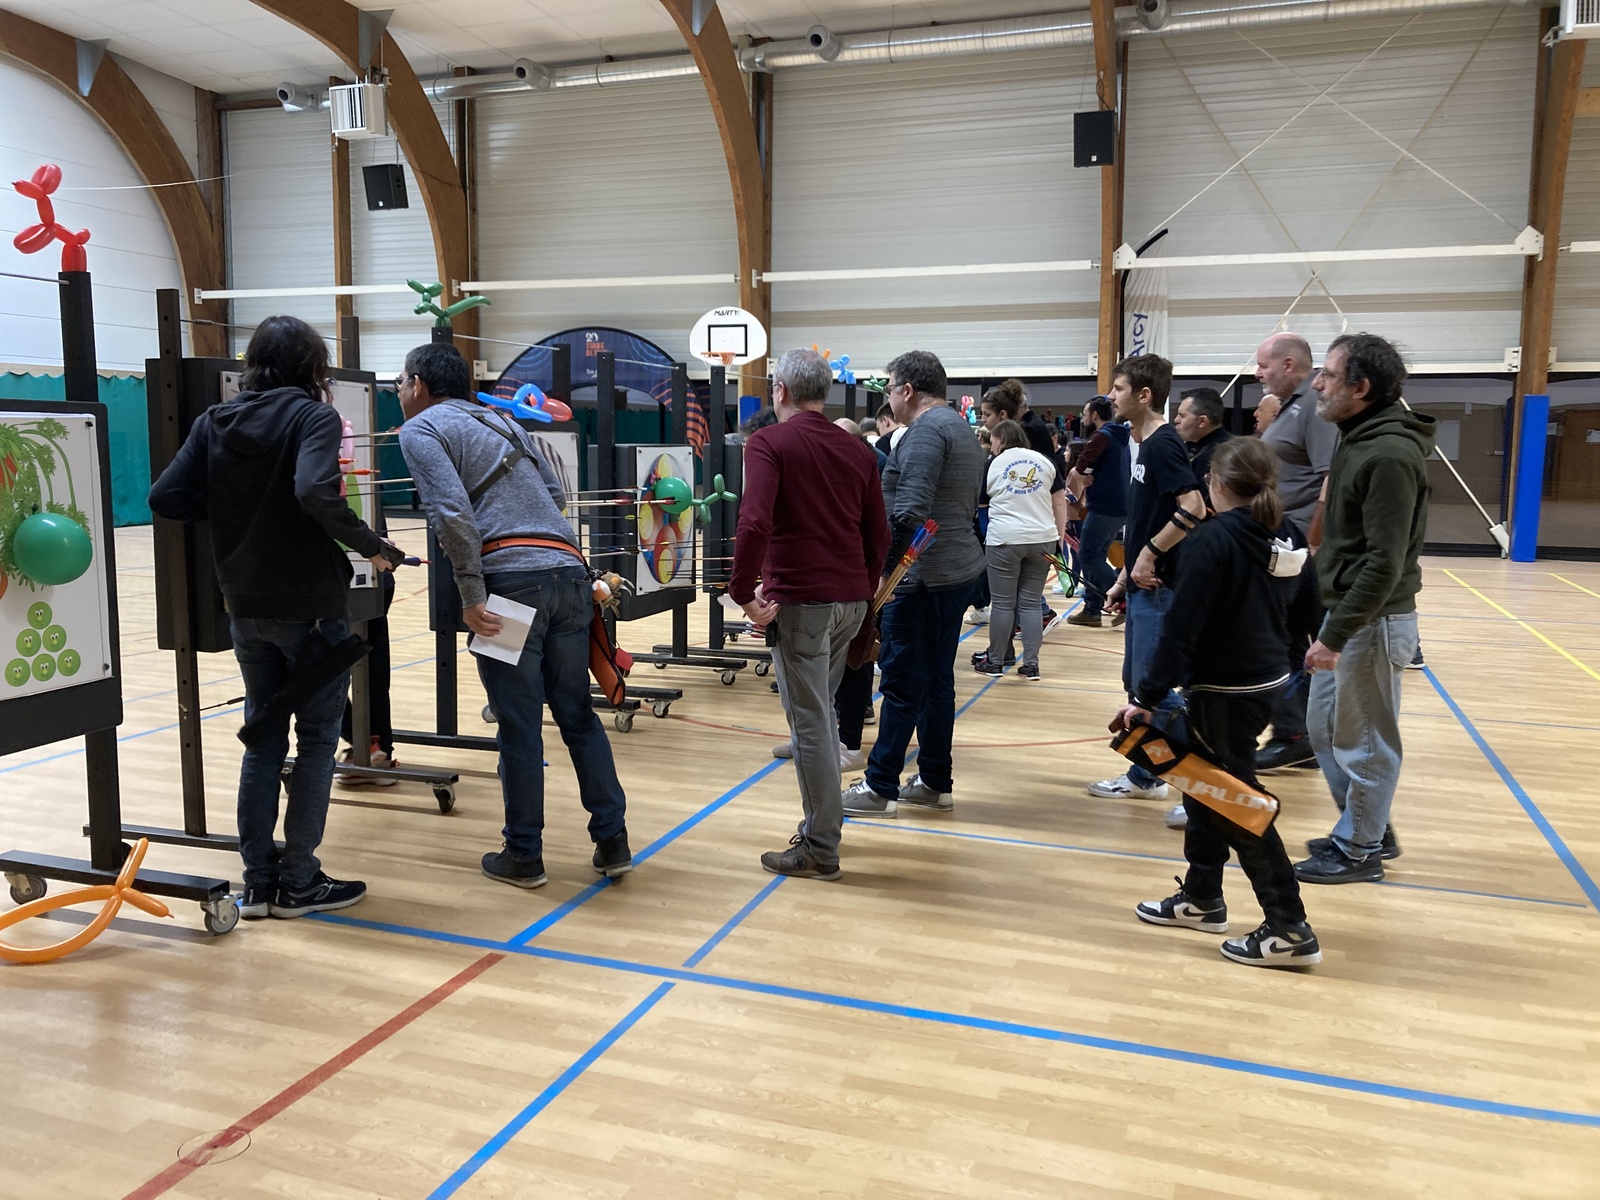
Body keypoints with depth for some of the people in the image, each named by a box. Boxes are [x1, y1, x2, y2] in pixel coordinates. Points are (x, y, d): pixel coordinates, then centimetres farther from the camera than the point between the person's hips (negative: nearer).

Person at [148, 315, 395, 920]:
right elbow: (314, 492, -28)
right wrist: (372, 546, -17)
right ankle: (298, 882, 12)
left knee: (263, 736, 15)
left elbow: (166, 498, -1)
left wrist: (228, 508, 11)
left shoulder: (214, 421, 6)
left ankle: (259, 881, 19)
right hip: (312, 606, -5)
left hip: (246, 605, 6)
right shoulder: (314, 416, -10)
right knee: (317, 737, 7)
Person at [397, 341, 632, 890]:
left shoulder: (420, 429, 4)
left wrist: (471, 597, -10)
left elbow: (453, 513, -11)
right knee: (577, 715, 13)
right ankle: (612, 843, 16)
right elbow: (556, 494, 22)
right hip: (569, 571, 6)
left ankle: (523, 856, 15)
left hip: (512, 580, -6)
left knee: (519, 727, 3)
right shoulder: (501, 421, 26)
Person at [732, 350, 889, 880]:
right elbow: (879, 534, 12)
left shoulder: (769, 443, -6)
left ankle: (819, 850, 7)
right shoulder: (856, 449, 11)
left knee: (810, 723, 0)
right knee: (821, 713, 20)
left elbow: (754, 524, -22)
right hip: (851, 599, 6)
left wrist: (743, 592, -14)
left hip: (799, 599, -6)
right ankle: (822, 821, 30)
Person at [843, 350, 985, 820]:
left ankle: (880, 788, 4)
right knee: (937, 679, 14)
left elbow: (911, 509, -24)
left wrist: (883, 566, -21)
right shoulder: (961, 429, 18)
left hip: (921, 575, -10)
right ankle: (935, 782, 21)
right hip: (959, 568, 10)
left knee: (902, 683, -3)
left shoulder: (926, 430, -14)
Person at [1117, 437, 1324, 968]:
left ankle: (1289, 929, 6)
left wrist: (1146, 696, -20)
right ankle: (1201, 897, 32)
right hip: (1266, 682, 8)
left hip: (1223, 691, -8)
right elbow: (1307, 618, 11)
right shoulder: (1288, 540, 5)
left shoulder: (1213, 538, -18)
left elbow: (1181, 627, -22)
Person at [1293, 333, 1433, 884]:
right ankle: (1368, 828, 33)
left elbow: (1385, 563, -24)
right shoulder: (1359, 440, 10)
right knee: (1324, 726, 18)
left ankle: (1360, 851, 20)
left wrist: (1335, 636, -23)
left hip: (1372, 622, -10)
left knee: (1364, 742, 4)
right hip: (1345, 612, 10)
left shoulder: (1389, 455, -21)